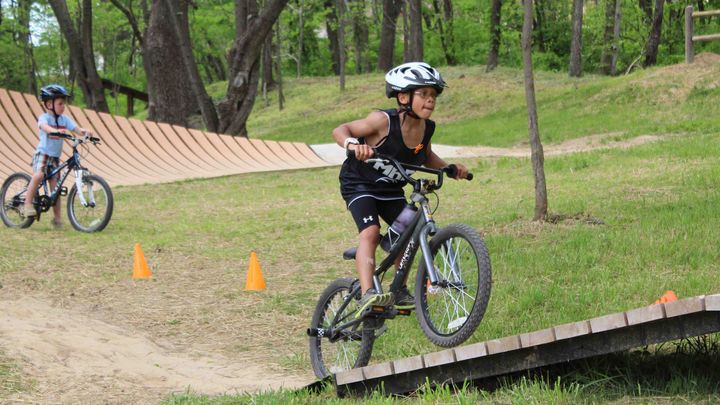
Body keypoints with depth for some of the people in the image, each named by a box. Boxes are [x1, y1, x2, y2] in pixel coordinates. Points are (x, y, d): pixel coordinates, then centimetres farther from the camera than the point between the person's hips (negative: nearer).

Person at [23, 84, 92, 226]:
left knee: (55, 187, 4)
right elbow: (44, 127, -33)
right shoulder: (44, 117, -11)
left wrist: (85, 132, -27)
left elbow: (76, 129, -4)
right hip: (42, 153, -5)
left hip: (55, 157, 5)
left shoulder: (64, 119, 5)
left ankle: (57, 218, 9)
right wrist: (56, 130, -53)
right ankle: (28, 204, -19)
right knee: (39, 175, -31)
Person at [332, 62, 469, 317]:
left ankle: (400, 291, 24)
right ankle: (367, 295, -39)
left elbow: (426, 157, 12)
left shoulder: (427, 128, -9)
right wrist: (353, 144, -46)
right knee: (370, 232, -26)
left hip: (391, 190, 7)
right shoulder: (384, 121, -27)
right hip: (360, 184, -7)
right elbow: (340, 130, -24)